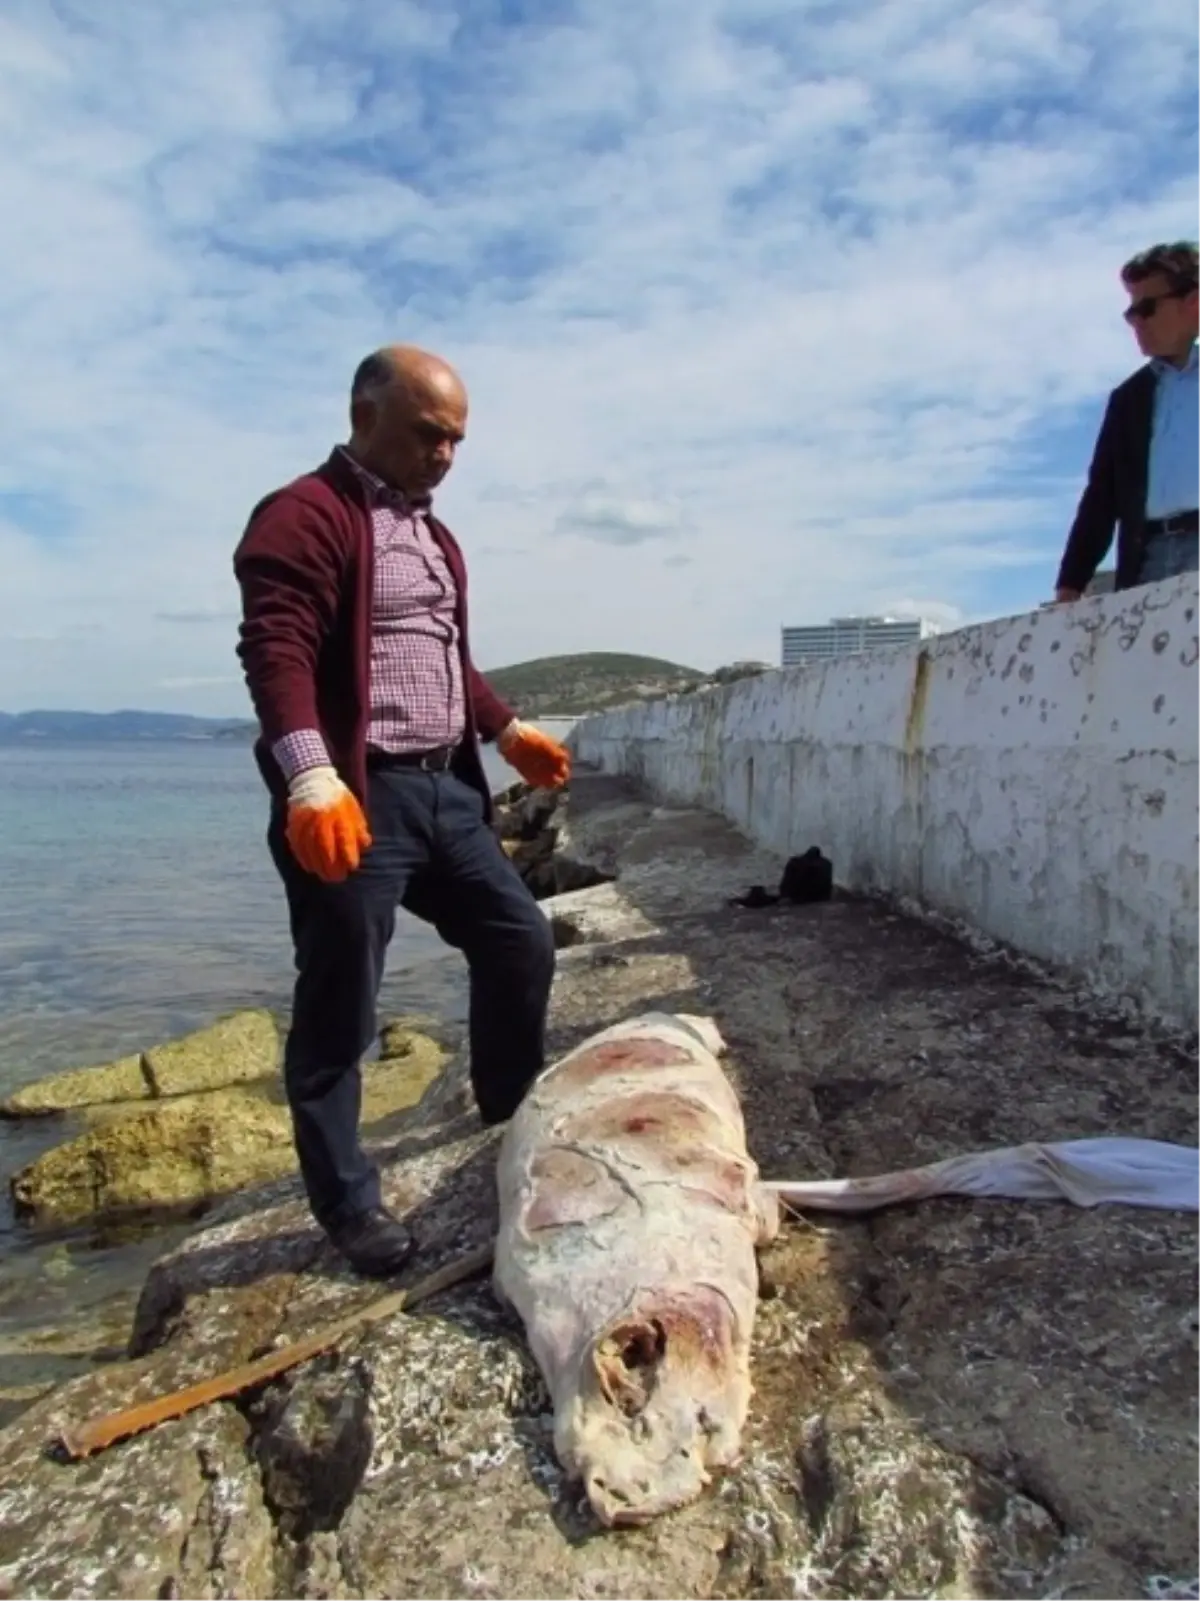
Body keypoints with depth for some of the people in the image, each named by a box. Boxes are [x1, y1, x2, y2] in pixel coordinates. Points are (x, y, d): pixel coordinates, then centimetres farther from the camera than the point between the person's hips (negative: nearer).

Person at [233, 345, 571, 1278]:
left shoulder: (431, 531, 21)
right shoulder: (306, 517, -9)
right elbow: (276, 653, -22)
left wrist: (507, 731, 28)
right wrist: (313, 782, -35)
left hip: (444, 787, 9)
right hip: (355, 798, -9)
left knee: (520, 940, 13)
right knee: (339, 1007, 1)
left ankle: (511, 1118, 34)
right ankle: (349, 1204, 16)